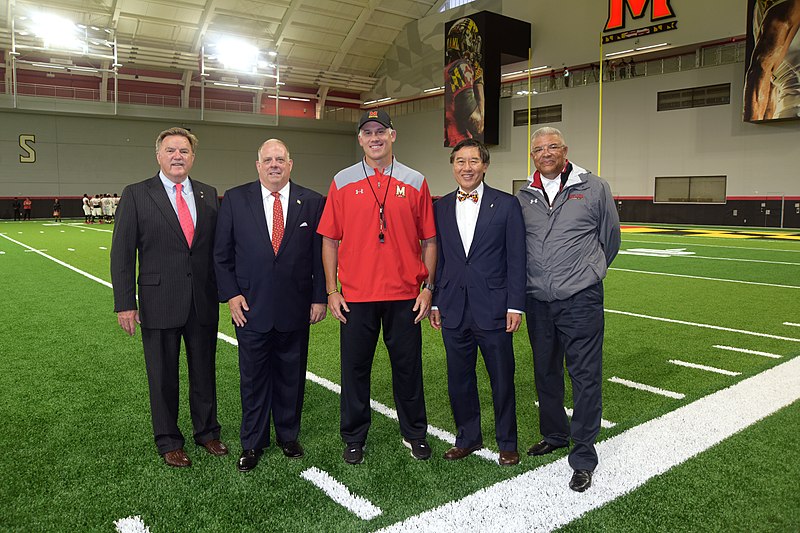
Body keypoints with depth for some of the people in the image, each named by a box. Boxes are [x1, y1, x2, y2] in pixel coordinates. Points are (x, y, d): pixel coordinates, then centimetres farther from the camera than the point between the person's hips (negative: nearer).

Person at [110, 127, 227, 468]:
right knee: (163, 376, 11)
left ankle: (207, 431, 34)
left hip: (203, 302, 3)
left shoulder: (209, 195, 6)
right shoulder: (136, 195, -3)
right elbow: (122, 253, -5)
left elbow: (218, 246, 8)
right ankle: (168, 442, 29)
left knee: (204, 371, 15)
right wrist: (125, 303, -9)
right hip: (159, 304, -2)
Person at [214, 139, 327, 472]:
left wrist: (319, 298, -1)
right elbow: (222, 254, 3)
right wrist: (231, 295, -5)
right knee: (253, 377, 10)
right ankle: (252, 443, 27)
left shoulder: (312, 202, 1)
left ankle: (288, 436, 32)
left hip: (295, 308, 0)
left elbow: (321, 254, 2)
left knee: (291, 376, 13)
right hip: (251, 307, 0)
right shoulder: (235, 199, 1)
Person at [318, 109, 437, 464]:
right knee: (355, 368, 8)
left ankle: (414, 434, 28)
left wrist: (428, 287, -1)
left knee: (408, 366, 10)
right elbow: (330, 239, 4)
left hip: (405, 295, 0)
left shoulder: (415, 182, 5)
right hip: (356, 295, 0)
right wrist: (331, 291, -1)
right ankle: (354, 438, 25)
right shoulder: (342, 182, 4)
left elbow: (429, 239, 5)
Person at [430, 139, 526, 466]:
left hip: (493, 309, -3)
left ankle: (507, 443, 27)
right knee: (459, 379, 13)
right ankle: (468, 437, 32)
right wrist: (435, 302, 7)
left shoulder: (506, 204, -2)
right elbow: (438, 258, 10)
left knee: (502, 379, 8)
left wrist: (515, 305, -7)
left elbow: (516, 259, -3)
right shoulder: (441, 207, 8)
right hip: (454, 310, 3)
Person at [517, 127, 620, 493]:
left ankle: (583, 457, 10)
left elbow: (610, 237, 10)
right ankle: (554, 435, 35)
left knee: (585, 377, -2)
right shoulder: (523, 197, 6)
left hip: (580, 300, -3)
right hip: (537, 300, 4)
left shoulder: (594, 188, -1)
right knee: (546, 373, 16)